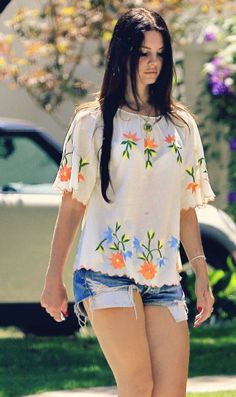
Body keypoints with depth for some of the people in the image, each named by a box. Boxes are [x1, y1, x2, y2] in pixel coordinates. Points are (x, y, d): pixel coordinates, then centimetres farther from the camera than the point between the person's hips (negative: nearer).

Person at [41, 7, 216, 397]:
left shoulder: (181, 126, 16)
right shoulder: (93, 122, 5)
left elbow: (186, 209, 18)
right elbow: (72, 205, 3)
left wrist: (201, 272, 10)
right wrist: (54, 278, 0)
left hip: (164, 275, 4)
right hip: (107, 272, -4)